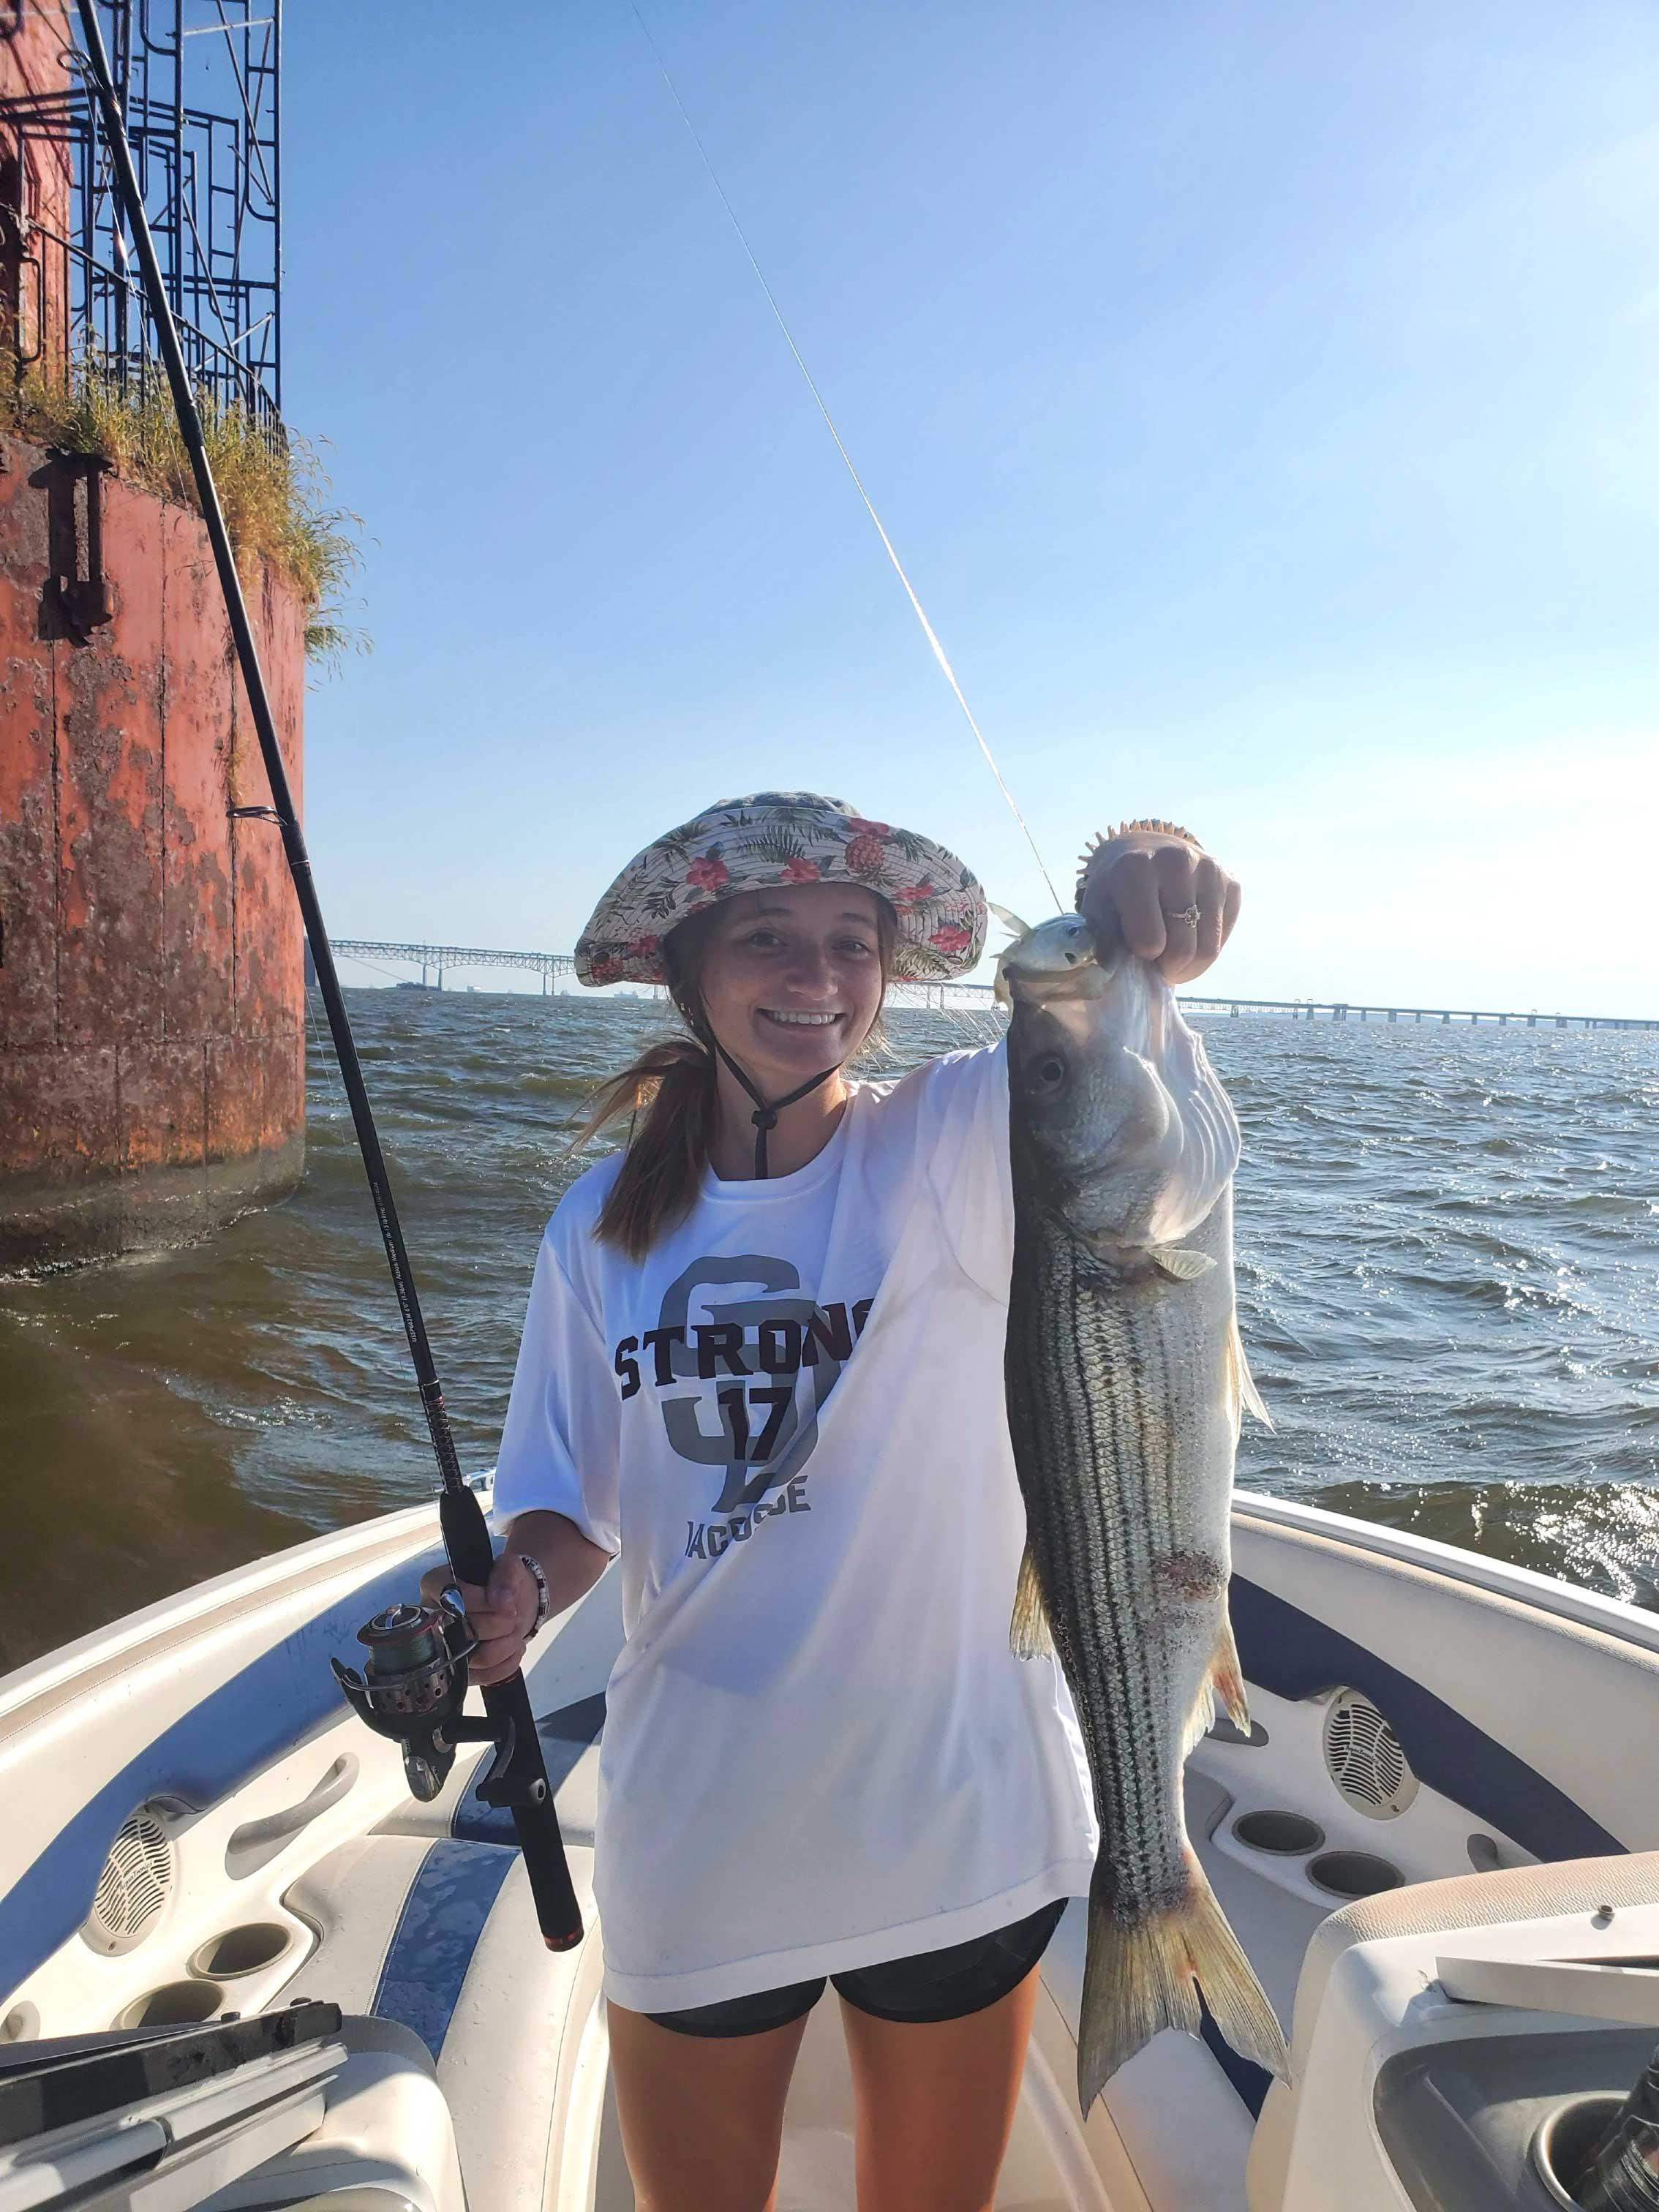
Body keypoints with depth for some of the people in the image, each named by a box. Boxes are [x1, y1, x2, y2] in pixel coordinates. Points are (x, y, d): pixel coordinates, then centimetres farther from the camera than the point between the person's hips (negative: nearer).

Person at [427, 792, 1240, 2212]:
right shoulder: (604, 1225, -4)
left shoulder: (954, 1149, -12)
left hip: (955, 1818, -1)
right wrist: (516, 1595, -17)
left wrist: (1146, 886, -49)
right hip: (697, 1839, 2)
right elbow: (575, 1500, 3)